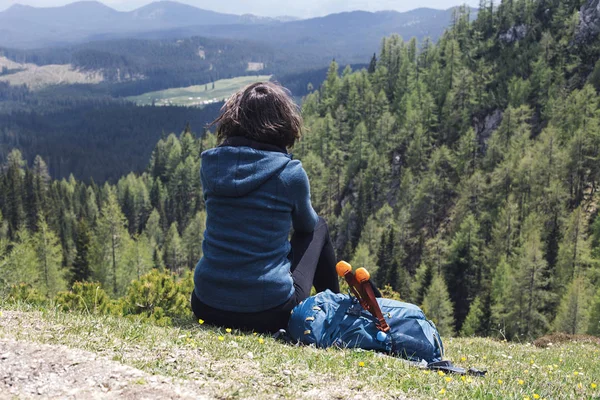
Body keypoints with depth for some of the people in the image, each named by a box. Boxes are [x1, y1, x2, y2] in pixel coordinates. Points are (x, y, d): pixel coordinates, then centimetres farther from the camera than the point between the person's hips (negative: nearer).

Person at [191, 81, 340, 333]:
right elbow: (306, 224, 11)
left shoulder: (210, 162, -1)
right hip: (270, 313, -3)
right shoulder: (291, 172, -10)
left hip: (206, 307, 4)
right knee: (318, 227, 22)